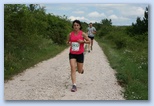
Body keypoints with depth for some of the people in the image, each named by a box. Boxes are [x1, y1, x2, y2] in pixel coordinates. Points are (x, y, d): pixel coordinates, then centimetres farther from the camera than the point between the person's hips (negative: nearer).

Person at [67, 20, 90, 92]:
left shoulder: (83, 34, -4)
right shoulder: (70, 34, 2)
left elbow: (89, 41, 2)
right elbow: (68, 41, 16)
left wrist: (83, 41, -16)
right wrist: (69, 43, -6)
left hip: (80, 54, -1)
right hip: (72, 54, 1)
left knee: (79, 71, 9)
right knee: (73, 69, -12)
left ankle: (81, 69, 48)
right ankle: (74, 85, -8)